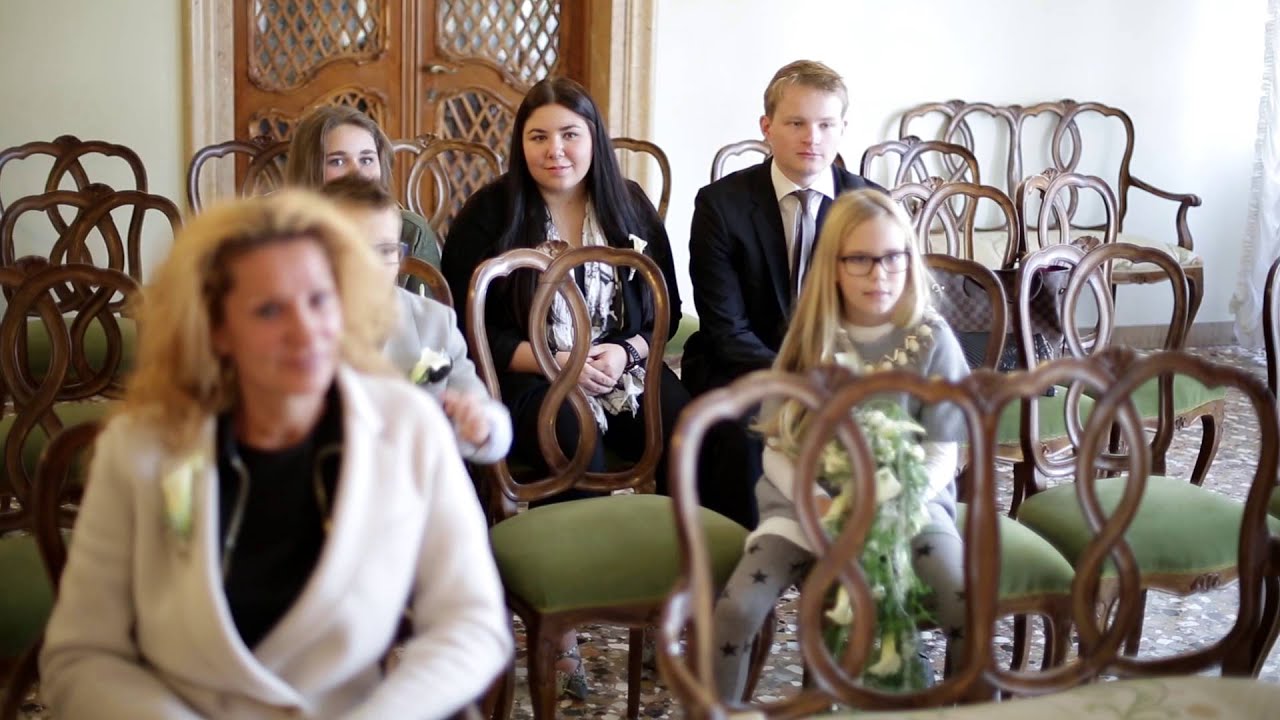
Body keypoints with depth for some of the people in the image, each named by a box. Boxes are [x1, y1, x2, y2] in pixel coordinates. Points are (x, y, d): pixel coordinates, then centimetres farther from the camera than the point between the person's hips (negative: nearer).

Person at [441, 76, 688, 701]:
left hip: (622, 368, 4)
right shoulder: (490, 215, -1)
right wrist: (554, 362, -16)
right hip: (524, 377, -3)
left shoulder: (630, 208, 9)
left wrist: (625, 353, -10)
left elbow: (665, 307, 12)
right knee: (578, 446, -36)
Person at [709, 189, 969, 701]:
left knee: (971, 611, -26)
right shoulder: (810, 340, 0)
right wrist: (823, 506, -17)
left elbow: (942, 455, -4)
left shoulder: (931, 340, -5)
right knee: (735, 610, -22)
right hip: (807, 501, 1)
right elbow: (776, 451, 0)